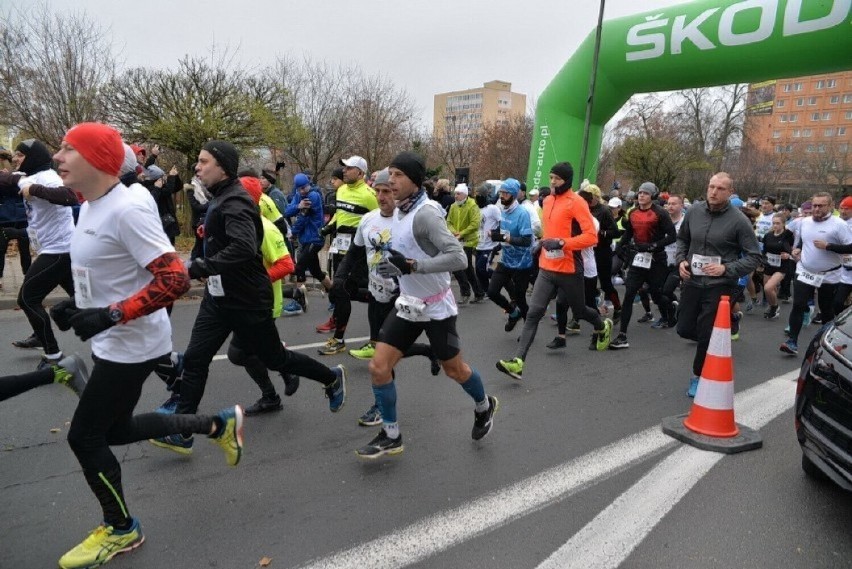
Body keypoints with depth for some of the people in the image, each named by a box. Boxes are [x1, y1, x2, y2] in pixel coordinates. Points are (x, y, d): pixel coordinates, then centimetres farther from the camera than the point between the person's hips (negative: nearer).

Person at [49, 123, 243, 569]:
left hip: (131, 345, -10)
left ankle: (120, 530, 27)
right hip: (111, 341, 10)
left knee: (84, 436, 3)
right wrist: (77, 306, 7)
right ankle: (218, 424, 31)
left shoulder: (127, 209, -23)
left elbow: (174, 280, -29)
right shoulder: (90, 206, 7)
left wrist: (110, 315, -29)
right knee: (114, 430, 19)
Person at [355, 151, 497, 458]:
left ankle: (484, 406, 43)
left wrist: (411, 266, -34)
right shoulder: (399, 212, 4)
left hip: (436, 307, -7)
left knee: (454, 369, 12)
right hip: (408, 305, 7)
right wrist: (393, 266, 10)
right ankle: (391, 436, 15)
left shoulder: (426, 213, -22)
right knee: (379, 367, -1)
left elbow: (457, 258, -30)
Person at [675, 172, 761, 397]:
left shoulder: (739, 220, -13)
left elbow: (754, 256, -8)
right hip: (692, 282, 4)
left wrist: (726, 269, -21)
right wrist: (681, 260, -2)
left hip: (719, 286, -4)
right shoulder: (694, 211, -1)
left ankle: (698, 376, 24)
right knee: (684, 329, 13)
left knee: (707, 336, 4)